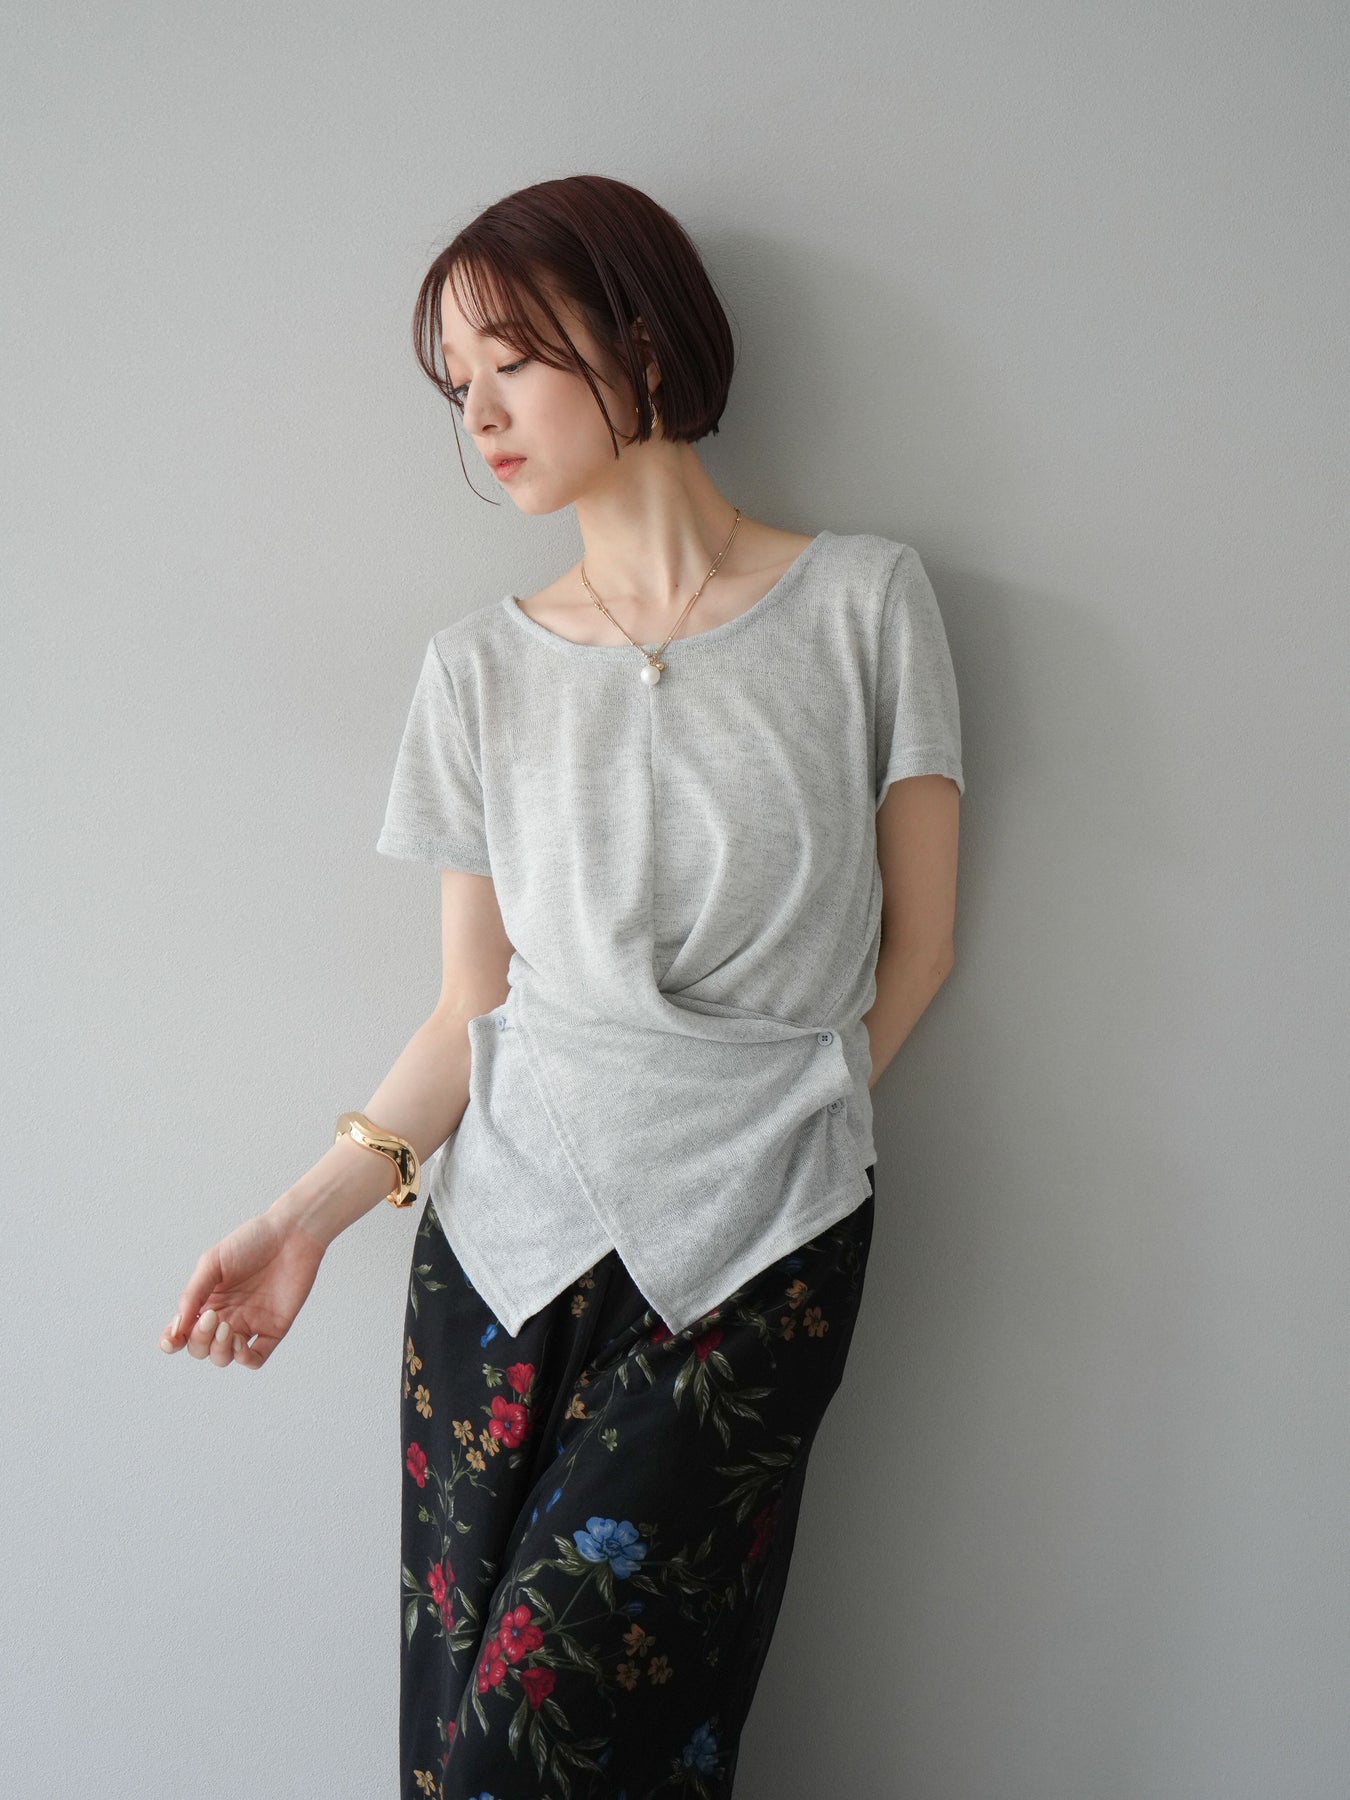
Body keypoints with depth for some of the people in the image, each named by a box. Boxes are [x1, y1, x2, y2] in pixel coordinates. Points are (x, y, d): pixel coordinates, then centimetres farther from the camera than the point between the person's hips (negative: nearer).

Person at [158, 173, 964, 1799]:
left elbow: (915, 946, 4)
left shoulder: (862, 600, 0)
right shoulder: (483, 663, 6)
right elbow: (474, 1006, 5)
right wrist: (314, 1212, -5)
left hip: (755, 1254, -2)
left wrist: (760, 1125, 2)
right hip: (502, 1237, 3)